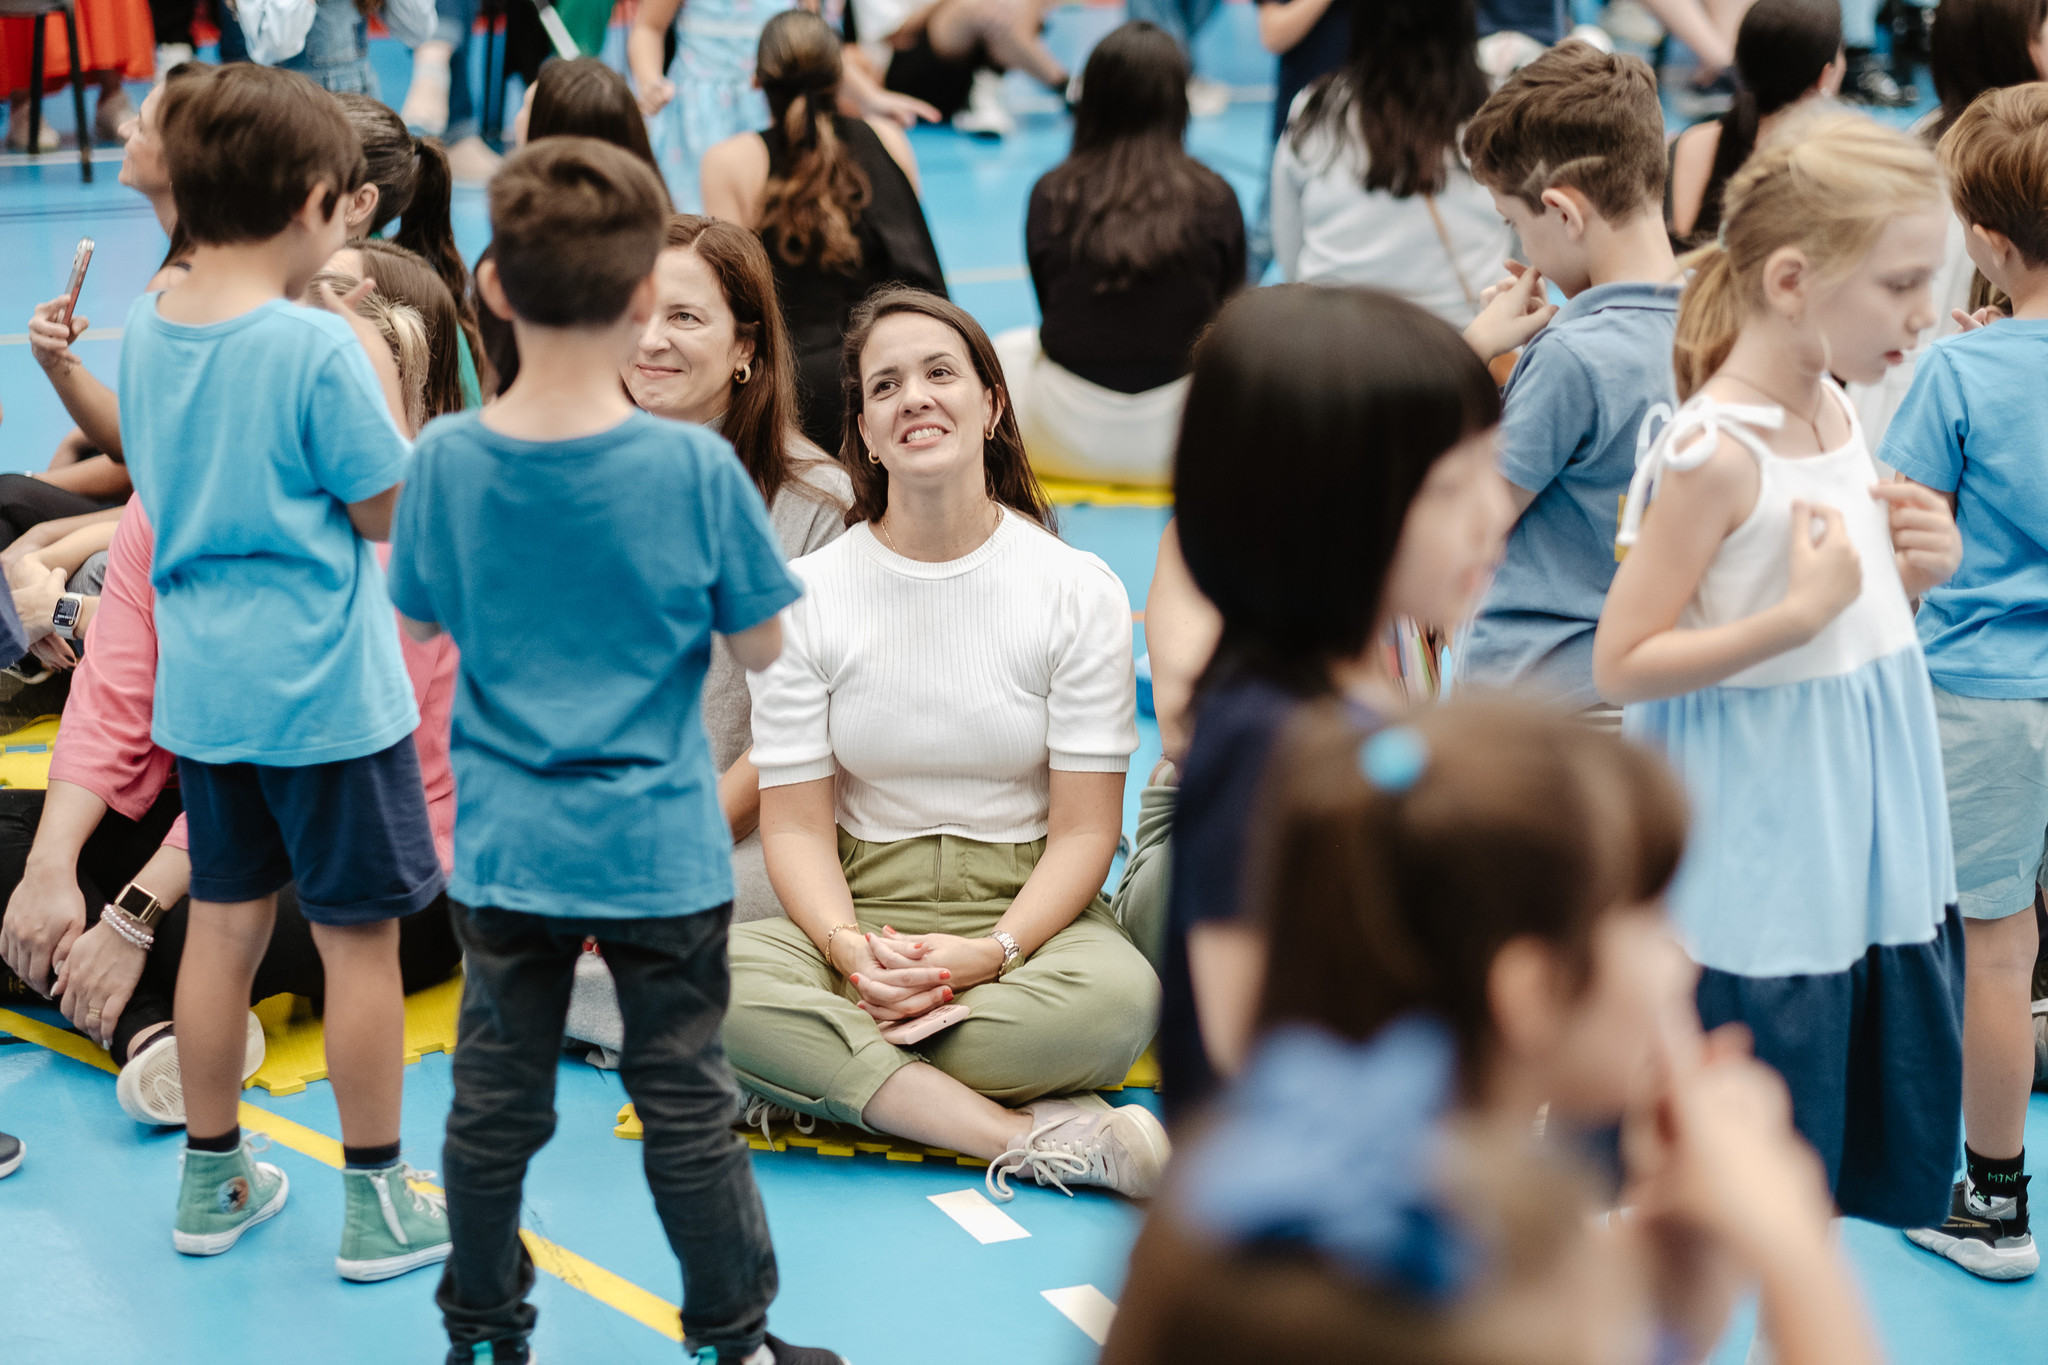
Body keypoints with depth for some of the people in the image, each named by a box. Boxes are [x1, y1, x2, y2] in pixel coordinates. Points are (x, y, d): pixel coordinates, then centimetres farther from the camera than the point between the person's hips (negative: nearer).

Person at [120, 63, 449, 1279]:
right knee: (360, 937, 5)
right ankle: (377, 1206, 14)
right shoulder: (319, 347, -19)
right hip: (325, 689, -7)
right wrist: (382, 383, -1)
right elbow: (385, 509, -12)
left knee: (224, 926, 17)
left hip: (202, 687, 7)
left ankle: (213, 1182, 28)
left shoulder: (145, 333, 2)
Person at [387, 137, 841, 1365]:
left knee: (496, 1098, 15)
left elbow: (420, 623, 5)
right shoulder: (696, 466, -18)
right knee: (688, 1103, 10)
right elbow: (764, 645, -8)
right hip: (658, 849, -2)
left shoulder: (449, 460, -10)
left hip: (505, 844, 3)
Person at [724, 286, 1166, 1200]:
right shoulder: (805, 596, 3)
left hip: (1027, 911, -1)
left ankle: (827, 1078, -24)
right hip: (862, 911, 1)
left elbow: (1084, 829, -3)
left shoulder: (1080, 591, -1)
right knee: (718, 981, -33)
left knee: (1119, 997, -36)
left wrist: (991, 953, -21)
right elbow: (795, 822, 0)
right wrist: (852, 949, -21)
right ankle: (1043, 1138, -33)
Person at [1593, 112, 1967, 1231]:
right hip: (1755, 876, -8)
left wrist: (1911, 573, -2)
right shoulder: (1711, 452, -20)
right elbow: (1618, 667, -20)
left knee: (1897, 1167, 16)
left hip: (1867, 840, 8)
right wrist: (1800, 615, -26)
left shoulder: (1835, 413, 5)